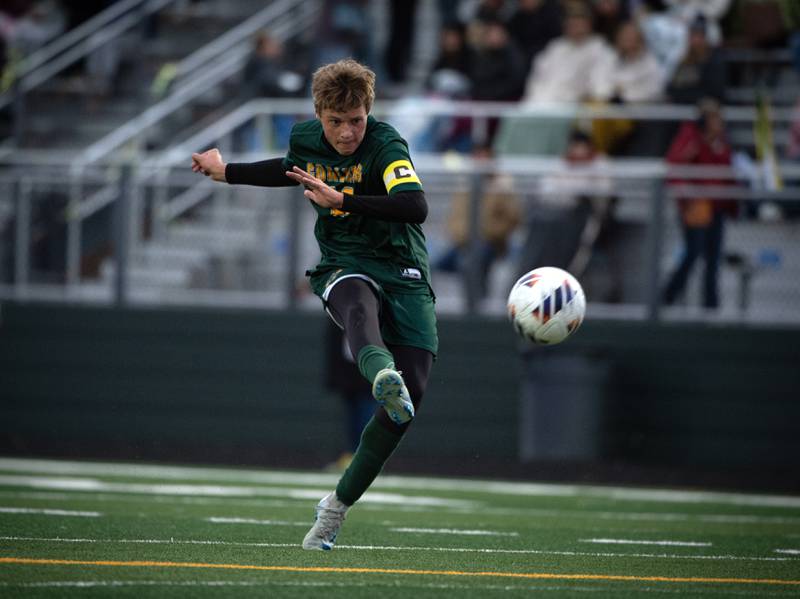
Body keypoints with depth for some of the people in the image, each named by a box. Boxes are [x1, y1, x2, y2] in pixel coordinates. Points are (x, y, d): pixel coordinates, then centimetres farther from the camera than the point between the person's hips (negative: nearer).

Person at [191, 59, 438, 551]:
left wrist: (340, 200, -35)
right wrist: (227, 172, 37)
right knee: (358, 303, -40)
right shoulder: (304, 139, 3)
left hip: (404, 274, -2)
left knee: (408, 402, -13)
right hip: (343, 267, 2)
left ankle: (339, 504, 3)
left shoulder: (386, 144, -15)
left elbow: (415, 206, -32)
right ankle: (383, 375, -76)